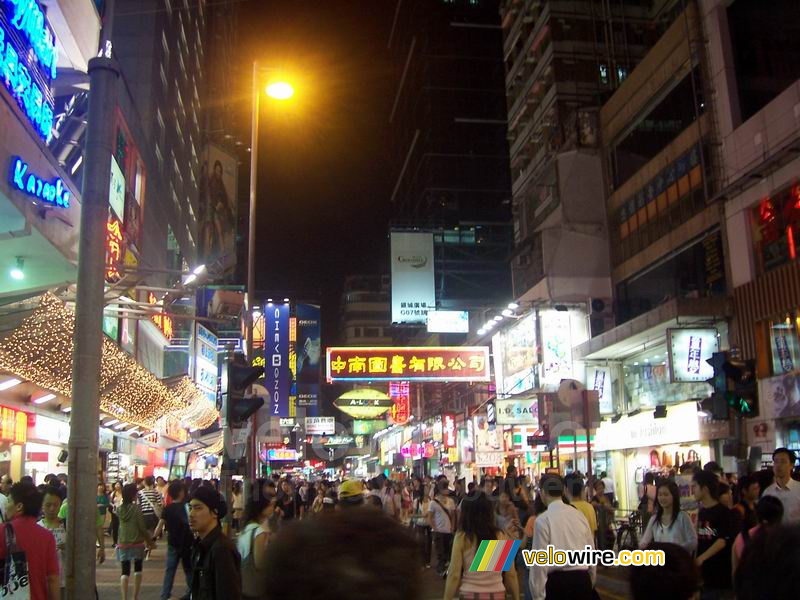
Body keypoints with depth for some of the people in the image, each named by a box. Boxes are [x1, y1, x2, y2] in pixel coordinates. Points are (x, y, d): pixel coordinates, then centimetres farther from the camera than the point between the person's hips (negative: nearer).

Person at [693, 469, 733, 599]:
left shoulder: (723, 512, -10)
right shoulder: (702, 512, 11)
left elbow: (722, 541, -16)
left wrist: (701, 558, -23)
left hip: (721, 571, -6)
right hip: (703, 570, 7)